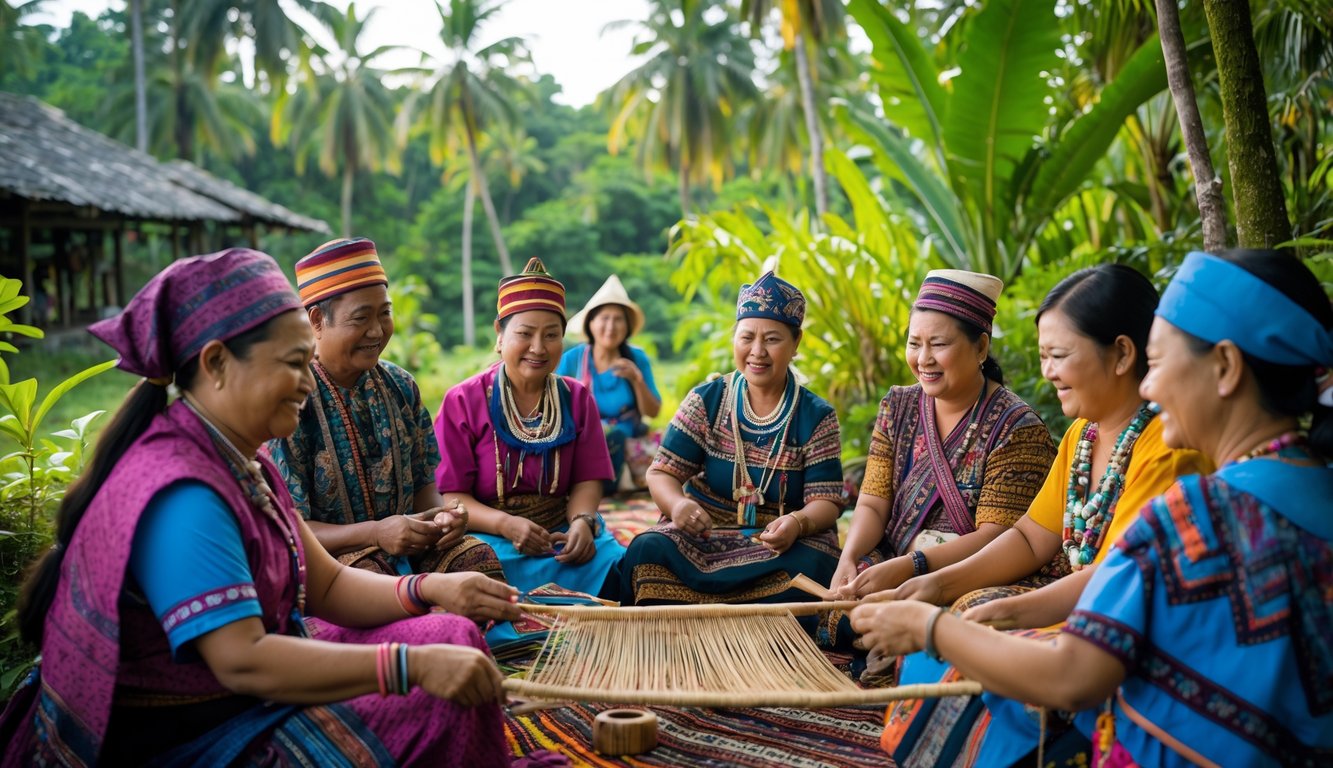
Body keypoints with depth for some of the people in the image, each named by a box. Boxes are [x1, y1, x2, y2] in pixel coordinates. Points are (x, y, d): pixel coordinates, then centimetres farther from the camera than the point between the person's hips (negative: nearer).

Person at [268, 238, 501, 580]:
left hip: (408, 547, 6)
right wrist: (374, 533, -27)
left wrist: (441, 516, -11)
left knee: (478, 557, -20)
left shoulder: (400, 386, 6)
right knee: (369, 581, -36)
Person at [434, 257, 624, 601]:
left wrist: (582, 522, -16)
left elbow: (587, 480, 7)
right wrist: (505, 524, -22)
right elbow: (450, 496, -5)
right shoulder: (463, 402, -1)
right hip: (488, 535, -3)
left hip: (563, 531, 3)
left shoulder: (576, 398, 10)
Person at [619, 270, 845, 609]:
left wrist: (798, 522, -31)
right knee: (647, 550, -31)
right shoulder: (706, 401, 4)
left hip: (782, 542, 0)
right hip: (702, 533, 1)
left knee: (810, 567, -35)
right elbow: (662, 473, 0)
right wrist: (677, 503, -26)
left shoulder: (817, 417, 1)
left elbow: (826, 500, -5)